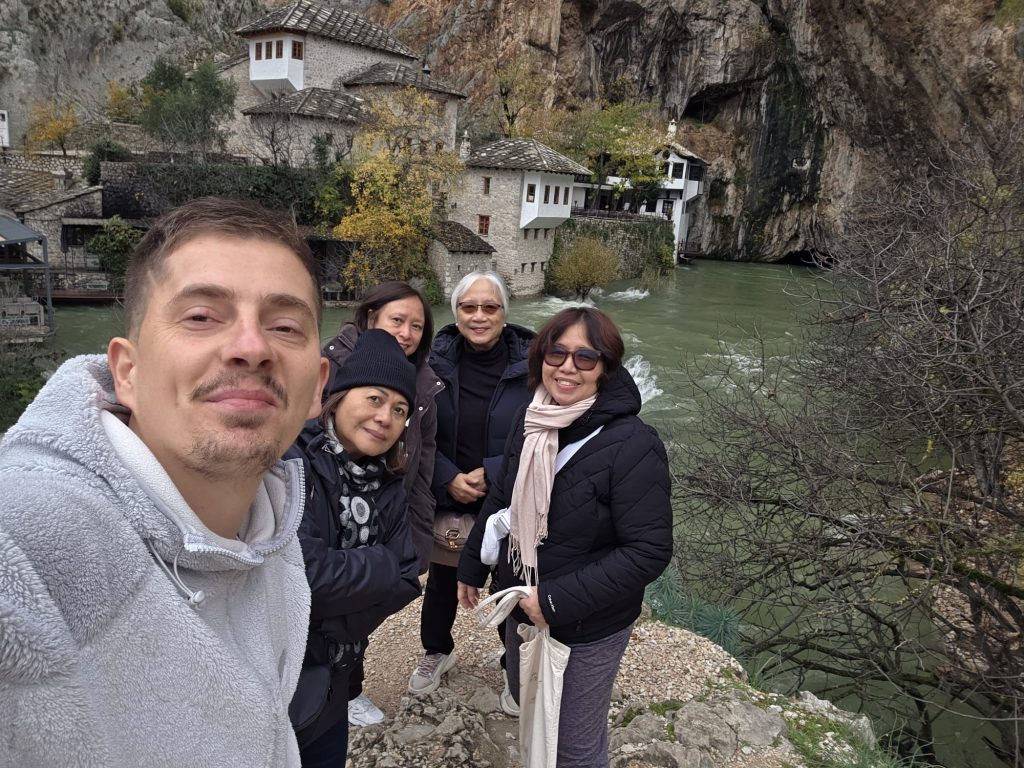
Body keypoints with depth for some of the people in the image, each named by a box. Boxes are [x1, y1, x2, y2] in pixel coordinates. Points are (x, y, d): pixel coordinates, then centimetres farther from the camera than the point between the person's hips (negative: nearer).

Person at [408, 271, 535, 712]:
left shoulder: (531, 364, -13)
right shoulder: (436, 361, -8)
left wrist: (491, 473, -19)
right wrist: (449, 479, -16)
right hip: (447, 499, 2)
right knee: (442, 581, 20)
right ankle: (437, 652, 49)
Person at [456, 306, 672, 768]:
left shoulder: (632, 445, -25)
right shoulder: (531, 422, -4)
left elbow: (650, 550, -26)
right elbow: (500, 497, 9)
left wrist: (559, 600, -26)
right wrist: (471, 566, 15)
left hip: (588, 629, -6)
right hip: (521, 610, 6)